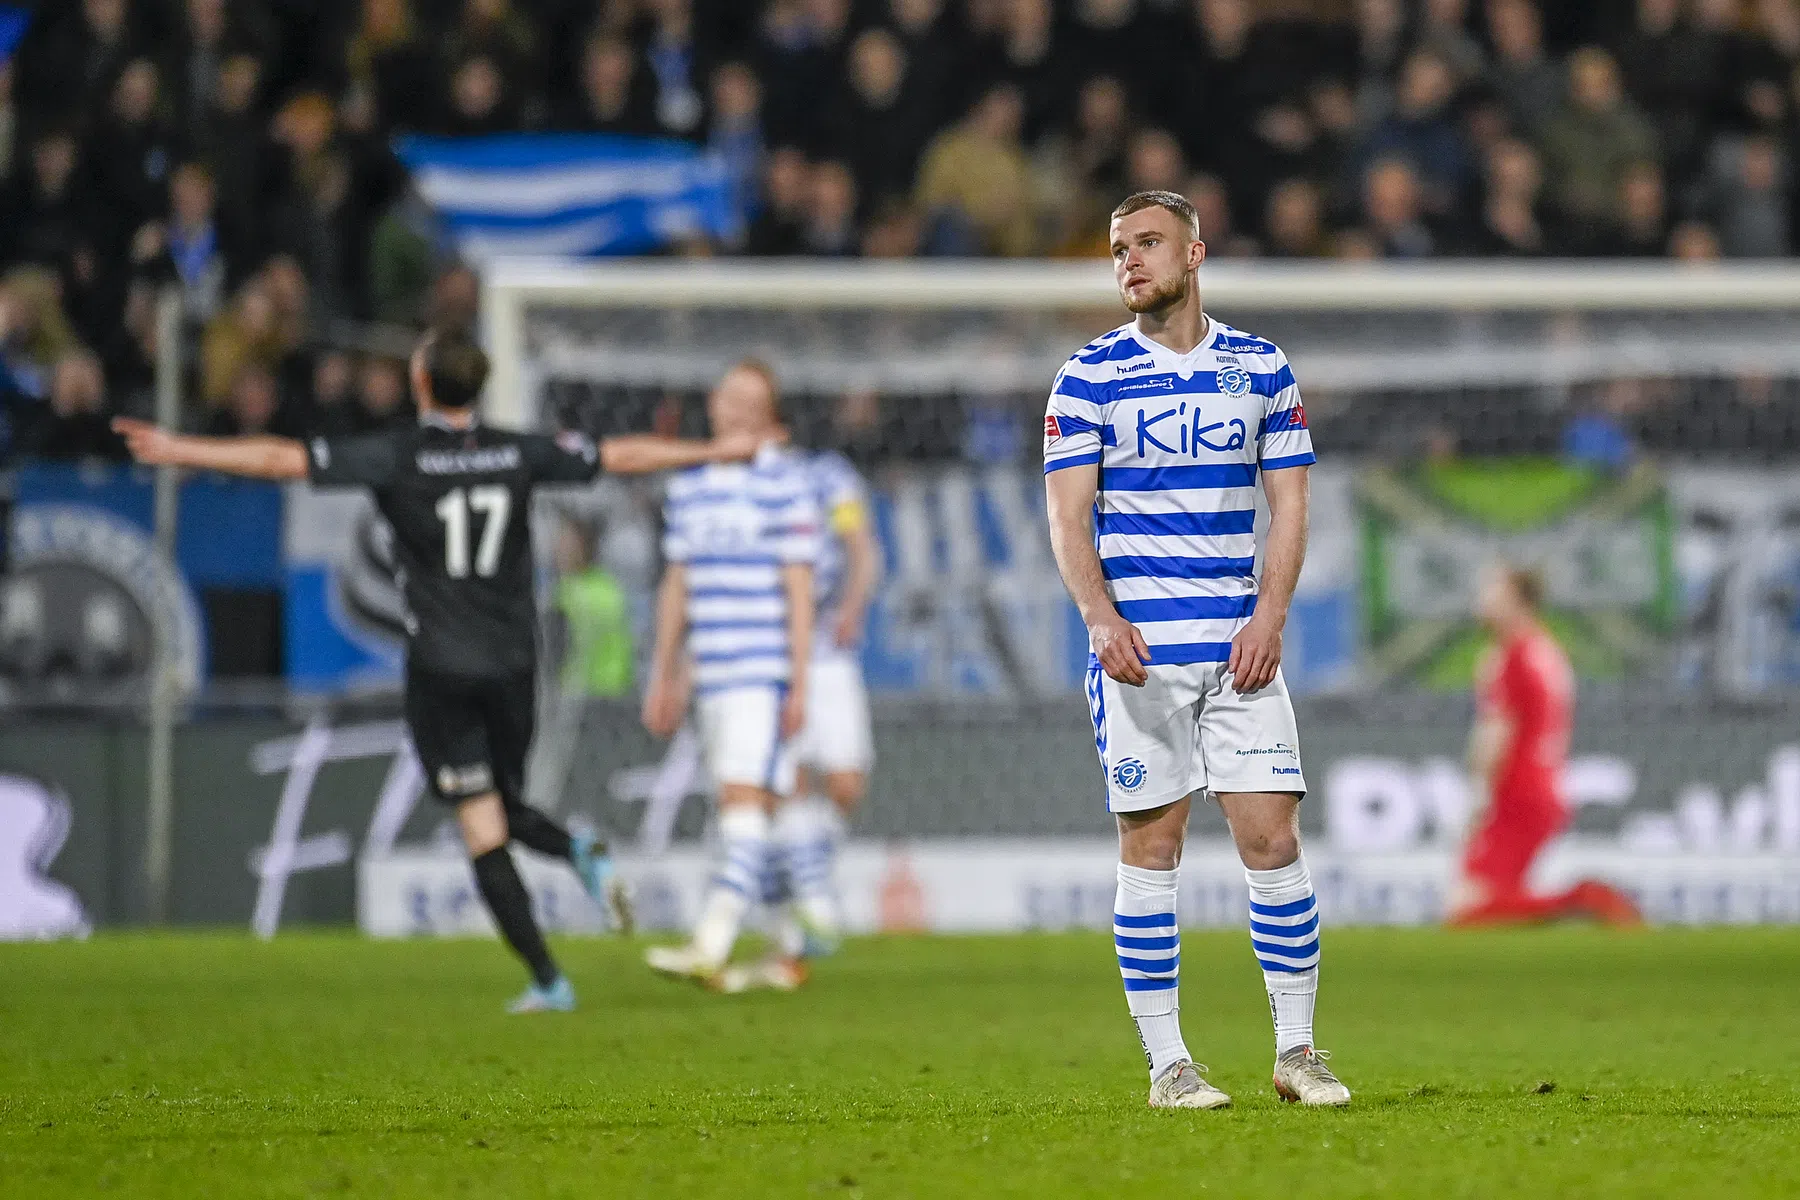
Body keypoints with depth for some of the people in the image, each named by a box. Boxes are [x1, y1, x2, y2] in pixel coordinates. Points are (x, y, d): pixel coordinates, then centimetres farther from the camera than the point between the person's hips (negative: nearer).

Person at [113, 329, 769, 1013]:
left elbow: (283, 460, -12)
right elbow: (621, 457, 11)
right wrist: (716, 451, 24)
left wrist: (180, 450, -6)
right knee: (507, 810, 20)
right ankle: (581, 855, -12)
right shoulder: (517, 454, 2)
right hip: (513, 665, 3)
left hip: (442, 671, -3)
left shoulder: (396, 457, -8)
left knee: (484, 832, -1)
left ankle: (547, 981, -7)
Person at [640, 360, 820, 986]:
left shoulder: (783, 483, -5)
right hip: (709, 677, 7)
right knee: (752, 812, 11)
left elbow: (799, 589, -7)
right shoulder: (687, 485, 13)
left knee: (745, 801, -16)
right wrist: (663, 677, 18)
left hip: (764, 674, -7)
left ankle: (710, 950, -26)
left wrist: (799, 686, -10)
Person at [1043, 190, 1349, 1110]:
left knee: (1273, 838, -3)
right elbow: (1068, 517, -3)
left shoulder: (1262, 369, 9)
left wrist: (1269, 617, -7)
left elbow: (1288, 505, 8)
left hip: (1240, 644, 2)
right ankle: (1166, 1061, 5)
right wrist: (1101, 618, -19)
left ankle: (1297, 1050, 6)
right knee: (1151, 844, -1)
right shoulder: (1090, 376, 2)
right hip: (1138, 647, -2)